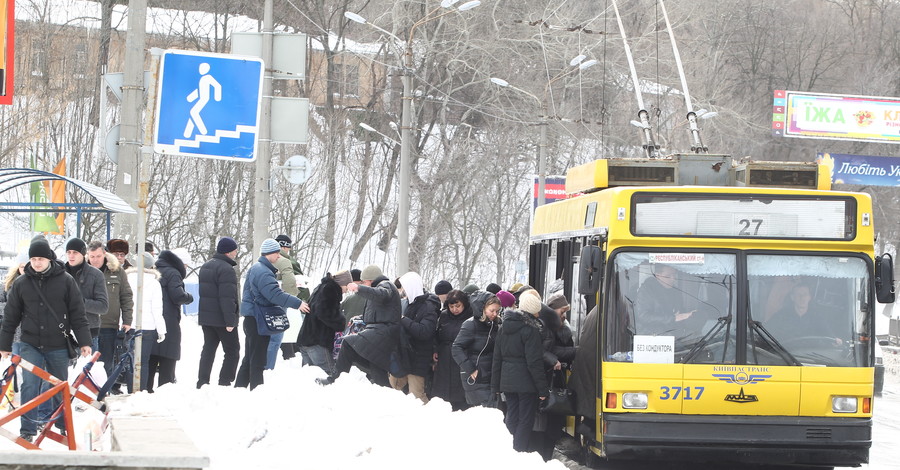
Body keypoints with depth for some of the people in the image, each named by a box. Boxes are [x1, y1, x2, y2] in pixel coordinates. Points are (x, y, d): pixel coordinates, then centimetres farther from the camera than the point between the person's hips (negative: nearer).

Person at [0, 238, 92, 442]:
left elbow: (78, 314, 0)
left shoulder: (66, 281, -3)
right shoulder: (21, 284, 1)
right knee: (30, 385, -12)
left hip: (58, 346, 0)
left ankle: (62, 427, 27)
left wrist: (84, 342, -4)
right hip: (30, 345, 0)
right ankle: (27, 430, -9)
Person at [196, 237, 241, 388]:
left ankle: (202, 382, 6)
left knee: (208, 348, 11)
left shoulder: (206, 266, 15)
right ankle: (224, 383, -4)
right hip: (221, 318, -8)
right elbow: (227, 297, -22)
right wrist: (230, 320, -22)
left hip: (205, 317, 8)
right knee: (232, 351, 0)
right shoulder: (226, 269, -17)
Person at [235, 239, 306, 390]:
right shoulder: (263, 272, -19)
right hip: (257, 320, -11)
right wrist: (297, 303, -27)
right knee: (258, 359, -6)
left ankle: (240, 387, 21)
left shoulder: (256, 269, 17)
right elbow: (275, 294, -28)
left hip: (252, 319, 11)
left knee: (250, 358, 16)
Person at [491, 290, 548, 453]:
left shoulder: (504, 328, 10)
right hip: (526, 382, -7)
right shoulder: (531, 329, -13)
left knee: (512, 419, 13)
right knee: (525, 421, -1)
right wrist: (543, 388, -11)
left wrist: (495, 385, 19)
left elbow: (497, 358, 14)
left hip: (507, 381, 7)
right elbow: (534, 362, -15)